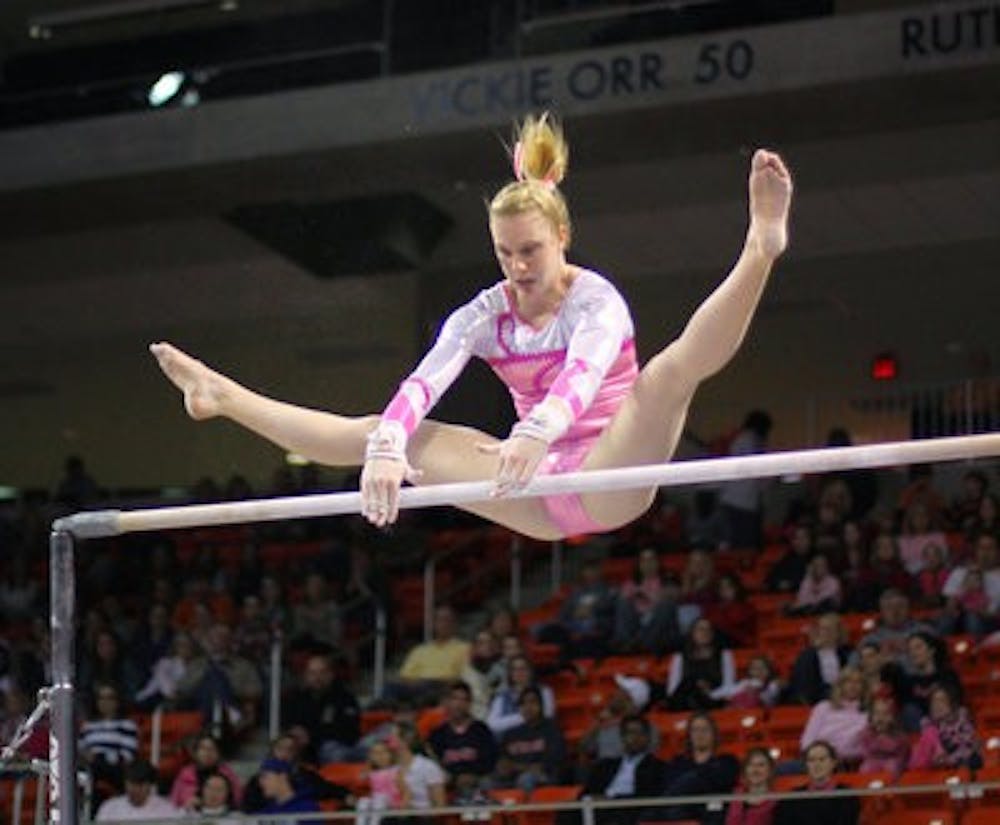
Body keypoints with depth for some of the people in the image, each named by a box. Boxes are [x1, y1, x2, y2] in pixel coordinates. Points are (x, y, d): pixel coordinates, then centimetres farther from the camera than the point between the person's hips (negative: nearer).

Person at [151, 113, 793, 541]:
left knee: (672, 367, -30)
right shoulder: (485, 315, 2)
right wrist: (387, 449, -35)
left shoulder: (596, 300, -10)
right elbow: (423, 384, -15)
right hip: (543, 494, 5)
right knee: (385, 434, 0)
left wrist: (537, 433, -53)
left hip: (607, 482, -5)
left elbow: (585, 372, -33)